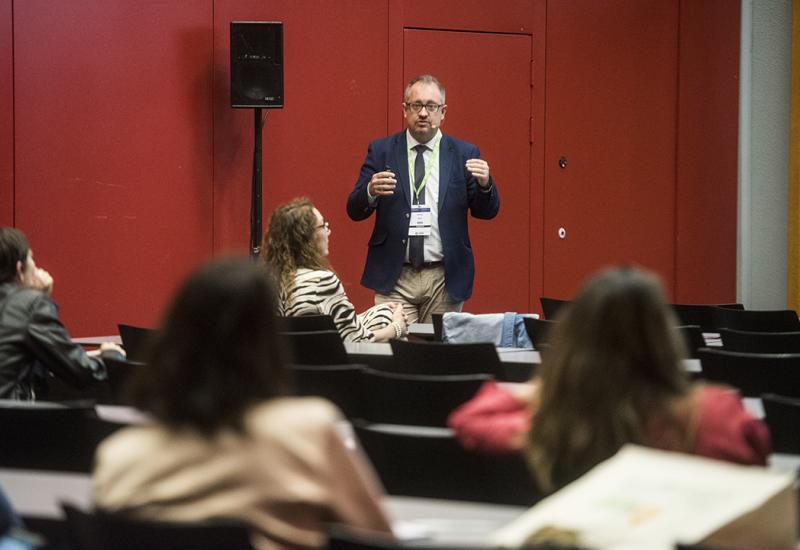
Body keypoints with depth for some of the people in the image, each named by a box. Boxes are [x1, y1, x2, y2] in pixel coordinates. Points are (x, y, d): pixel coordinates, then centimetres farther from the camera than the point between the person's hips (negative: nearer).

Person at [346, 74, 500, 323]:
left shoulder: (464, 153, 6)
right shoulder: (381, 151, 6)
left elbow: (487, 212, 5)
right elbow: (354, 211, 2)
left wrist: (485, 184, -16)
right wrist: (371, 191, -20)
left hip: (445, 279, 1)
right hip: (394, 277, 0)